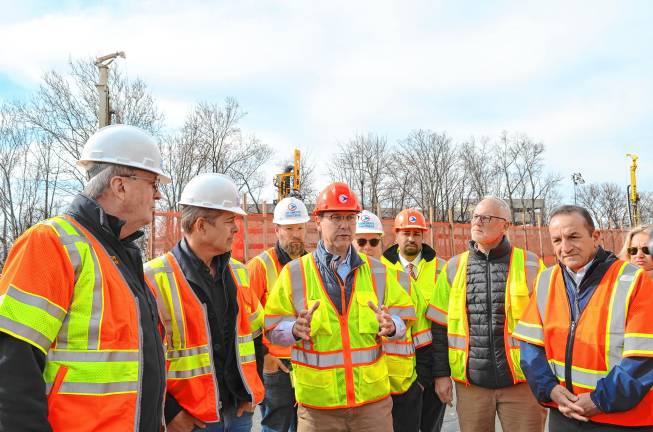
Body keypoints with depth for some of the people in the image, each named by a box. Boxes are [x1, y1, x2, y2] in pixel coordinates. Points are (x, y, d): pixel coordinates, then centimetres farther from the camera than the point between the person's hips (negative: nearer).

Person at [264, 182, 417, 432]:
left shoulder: (376, 271, 7)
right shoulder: (294, 273, -2)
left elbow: (403, 313, 8)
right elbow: (273, 327, -1)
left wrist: (391, 325, -14)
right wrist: (295, 329, -22)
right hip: (317, 402, -2)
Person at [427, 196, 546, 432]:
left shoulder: (529, 265, -1)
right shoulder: (454, 268, 6)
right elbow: (441, 325, 8)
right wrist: (441, 373, 6)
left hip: (521, 381, -2)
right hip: (470, 382, 2)